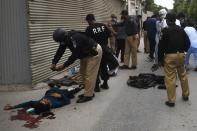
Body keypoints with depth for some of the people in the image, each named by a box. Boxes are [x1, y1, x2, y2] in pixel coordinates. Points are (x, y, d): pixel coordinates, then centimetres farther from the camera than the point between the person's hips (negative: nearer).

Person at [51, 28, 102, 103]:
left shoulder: (75, 39, -36)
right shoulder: (66, 38, -8)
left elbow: (74, 56, -33)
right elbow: (60, 51, -5)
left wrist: (64, 66, -29)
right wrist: (54, 63, -15)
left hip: (94, 52, -10)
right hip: (85, 53, 10)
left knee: (89, 74, -10)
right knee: (82, 72, 13)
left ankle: (88, 95, -3)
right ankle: (89, 92, 21)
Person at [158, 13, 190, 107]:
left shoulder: (165, 31, -10)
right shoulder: (181, 30, 6)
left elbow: (161, 46, -11)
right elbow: (187, 43, 10)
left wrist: (160, 59, -4)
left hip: (170, 56, -5)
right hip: (181, 55, 5)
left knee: (170, 79, -1)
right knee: (183, 75, 20)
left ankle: (171, 100, 3)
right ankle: (185, 95, 34)